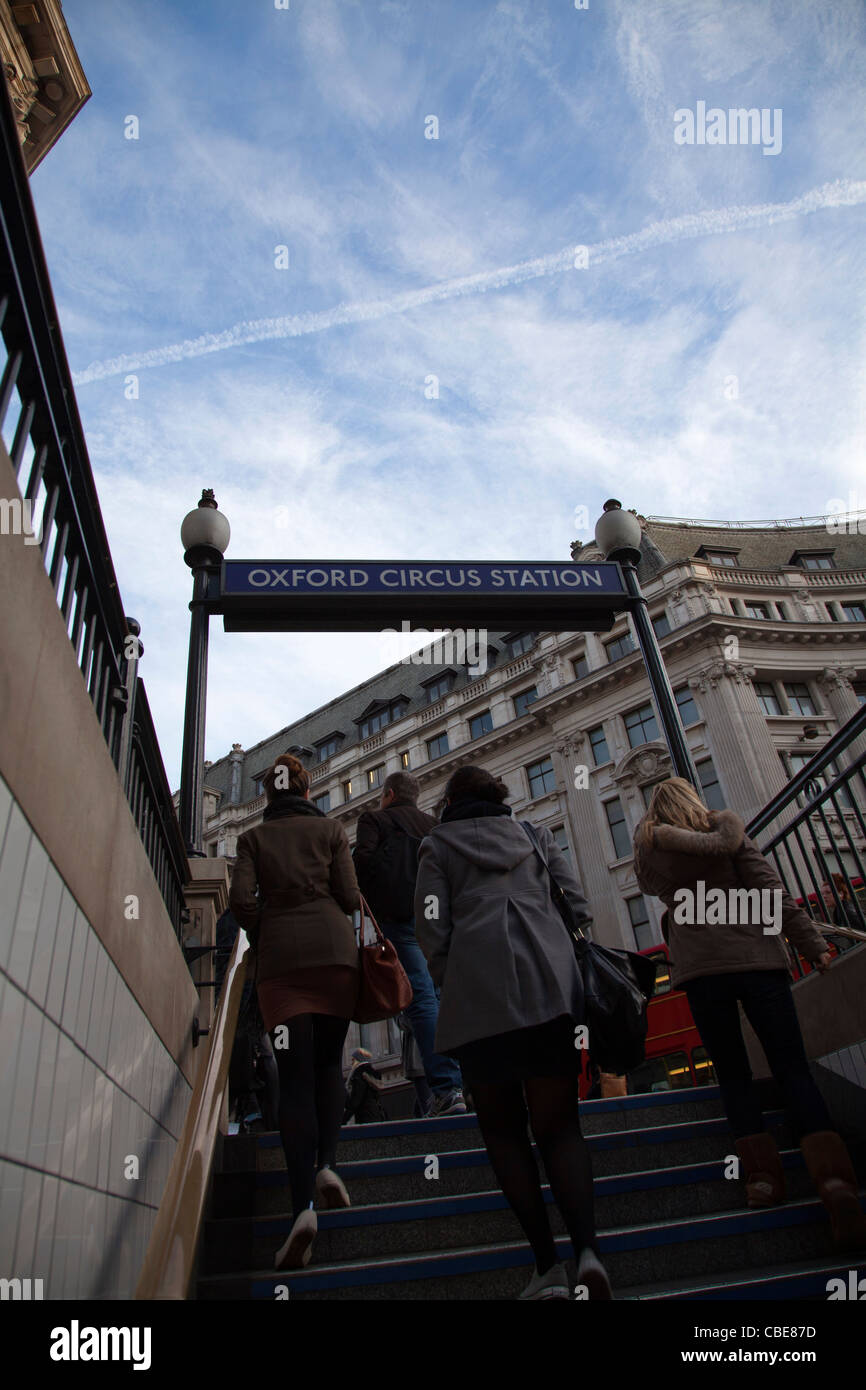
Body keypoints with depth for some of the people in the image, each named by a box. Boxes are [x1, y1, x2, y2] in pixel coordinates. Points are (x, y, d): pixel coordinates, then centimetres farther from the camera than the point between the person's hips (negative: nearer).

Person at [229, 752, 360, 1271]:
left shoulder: (254, 838, 12)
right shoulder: (331, 829, 11)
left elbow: (242, 900, 1)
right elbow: (350, 896, 3)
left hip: (280, 956, 0)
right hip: (335, 948, 0)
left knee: (296, 1076, -4)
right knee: (329, 1063, 15)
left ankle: (304, 1205, -15)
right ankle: (326, 1162, -3)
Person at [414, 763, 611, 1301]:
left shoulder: (438, 845, 13)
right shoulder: (535, 834, 21)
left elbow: (433, 929, 2)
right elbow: (579, 907, 14)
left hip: (479, 994, -2)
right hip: (552, 985, 3)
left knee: (504, 1129, 9)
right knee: (560, 1124, 6)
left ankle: (549, 1265, 2)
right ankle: (587, 1247, -14)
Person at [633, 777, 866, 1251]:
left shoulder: (649, 847, 6)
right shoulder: (727, 829, 5)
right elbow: (772, 892, -1)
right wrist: (814, 945, 1)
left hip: (700, 967, 0)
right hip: (756, 957, 0)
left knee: (733, 1075, 11)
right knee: (792, 1070, 0)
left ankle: (763, 1175, 4)